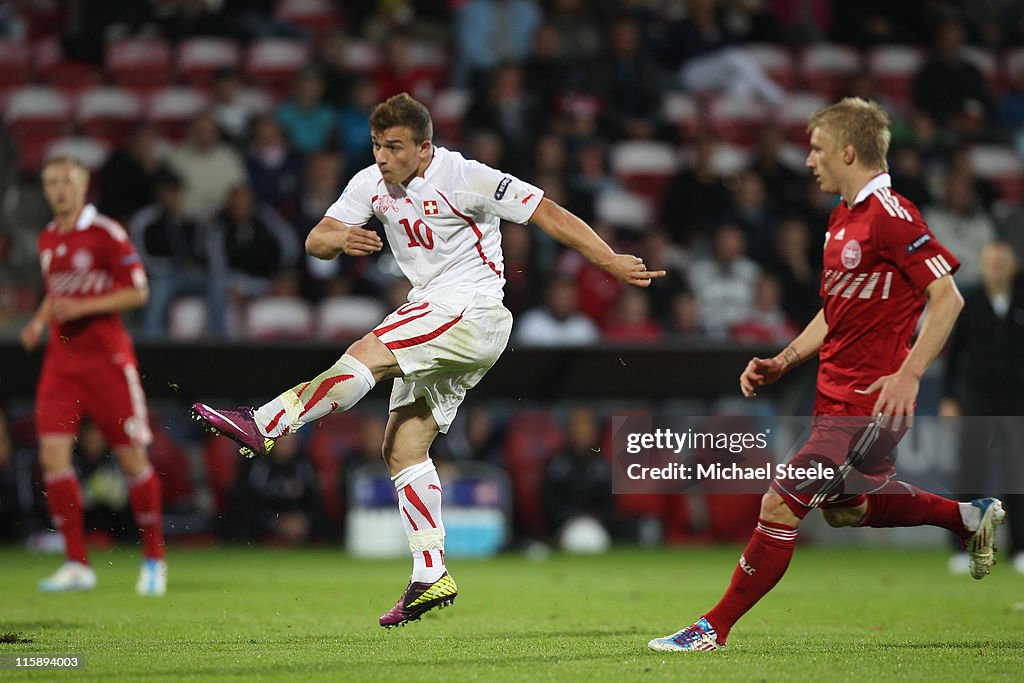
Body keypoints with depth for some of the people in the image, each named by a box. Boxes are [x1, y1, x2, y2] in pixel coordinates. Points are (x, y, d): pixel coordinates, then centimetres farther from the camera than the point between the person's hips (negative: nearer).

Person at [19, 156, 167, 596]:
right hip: (61, 358, 5)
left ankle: (154, 560, 13)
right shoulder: (46, 241, 12)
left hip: (107, 357, -5)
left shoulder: (106, 234, -7)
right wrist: (39, 321, 7)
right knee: (53, 454, -8)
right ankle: (77, 564, -2)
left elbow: (137, 292, -10)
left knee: (132, 456, -2)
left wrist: (81, 308, -17)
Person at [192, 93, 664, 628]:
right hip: (433, 325, 8)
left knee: (364, 355, -26)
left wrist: (611, 262, -15)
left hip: (471, 314, -8)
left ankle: (265, 426, -23)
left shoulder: (463, 178, -13)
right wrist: (340, 239, -22)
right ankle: (431, 578, 2)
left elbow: (549, 215, -11)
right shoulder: (372, 183, 6)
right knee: (402, 447, 1)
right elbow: (315, 242, 3)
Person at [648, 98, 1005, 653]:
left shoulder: (890, 216, -17)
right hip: (835, 393, 10)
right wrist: (783, 362, 12)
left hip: (869, 402, -10)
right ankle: (971, 518, 37)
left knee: (780, 506, -11)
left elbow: (948, 298, -20)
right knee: (844, 508, 23)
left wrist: (908, 375, -26)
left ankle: (715, 628, -3)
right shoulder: (843, 217, 13)